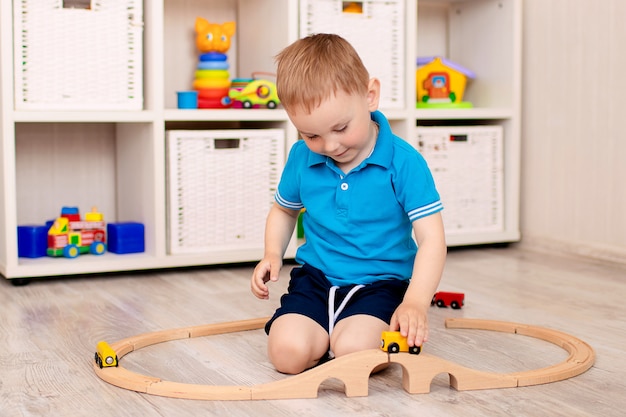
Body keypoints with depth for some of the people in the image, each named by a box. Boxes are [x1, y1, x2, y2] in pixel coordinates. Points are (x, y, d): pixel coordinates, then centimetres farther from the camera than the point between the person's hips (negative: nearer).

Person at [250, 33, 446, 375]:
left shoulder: (402, 161, -14)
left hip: (381, 283, -3)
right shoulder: (301, 157, 0)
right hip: (315, 279, 4)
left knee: (352, 351, -29)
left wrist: (415, 303, -29)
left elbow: (431, 238, -16)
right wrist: (272, 254, 1)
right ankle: (323, 332, 12)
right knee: (287, 352, -21)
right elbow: (284, 210, 21)